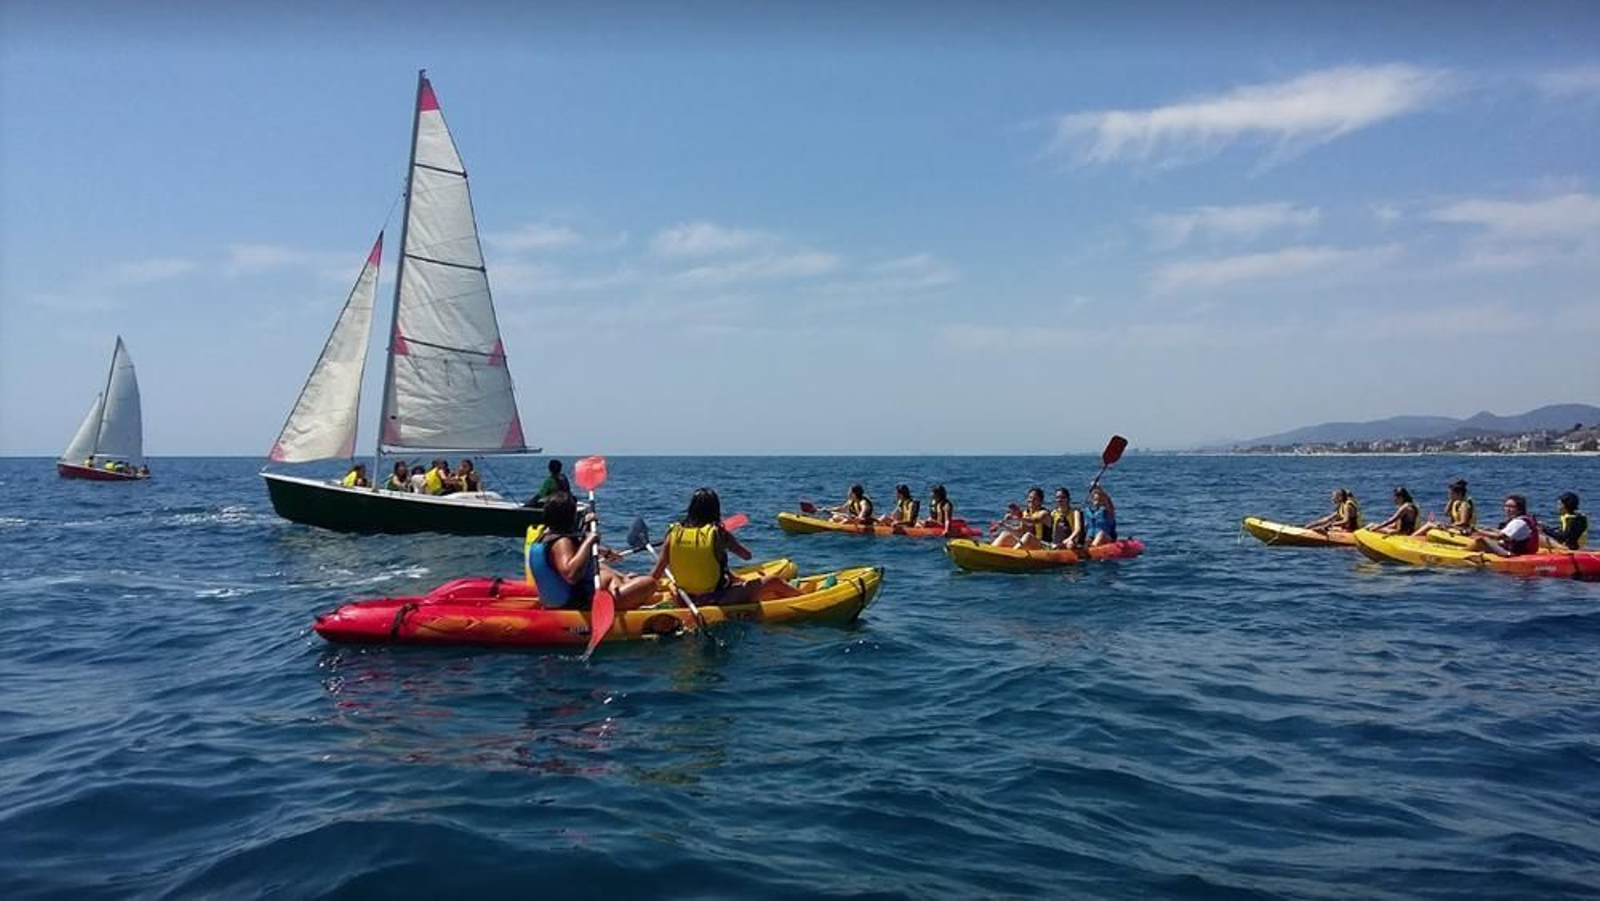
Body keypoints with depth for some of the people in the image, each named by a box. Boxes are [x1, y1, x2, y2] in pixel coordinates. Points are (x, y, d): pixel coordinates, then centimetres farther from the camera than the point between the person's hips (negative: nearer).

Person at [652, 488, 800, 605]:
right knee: (773, 582, 7)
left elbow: (655, 575, -4)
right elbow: (747, 555, 3)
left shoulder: (674, 532, -5)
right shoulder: (719, 533, -13)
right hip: (716, 600, -6)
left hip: (687, 599, 6)